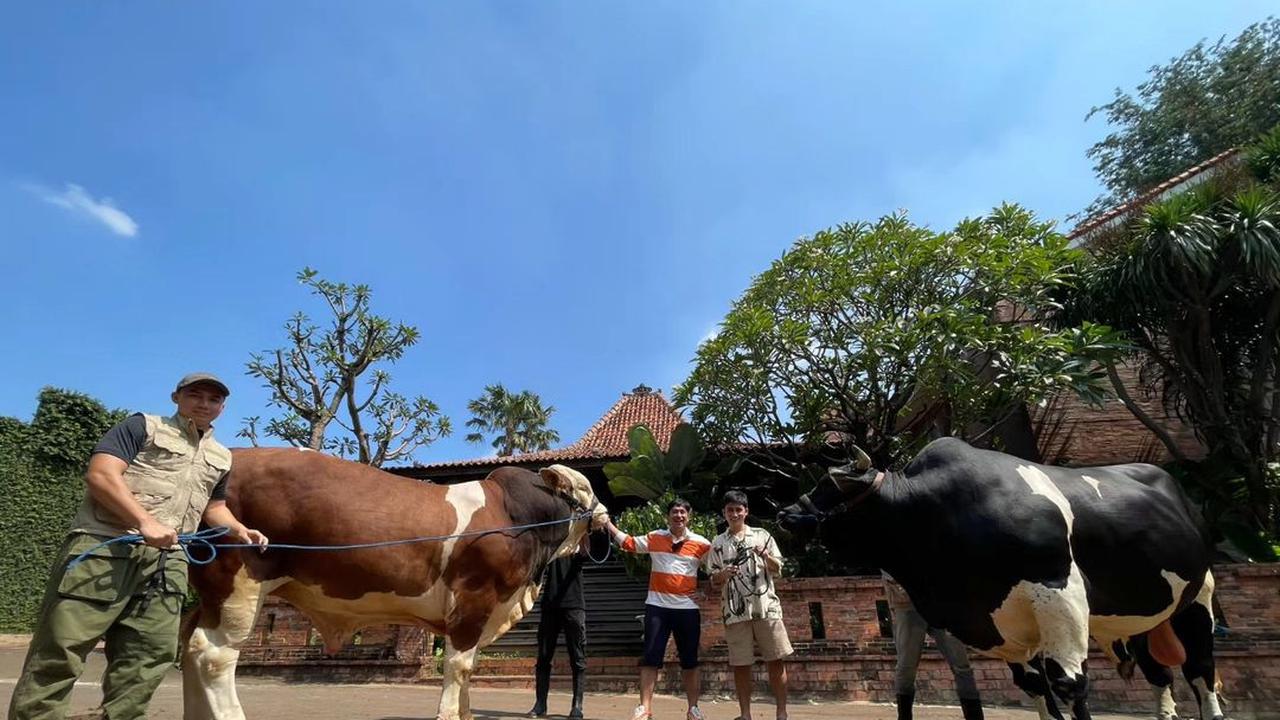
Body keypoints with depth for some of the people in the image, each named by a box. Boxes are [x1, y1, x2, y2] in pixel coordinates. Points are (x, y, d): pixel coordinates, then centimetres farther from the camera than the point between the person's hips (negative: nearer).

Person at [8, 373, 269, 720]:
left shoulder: (221, 458, 22)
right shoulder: (143, 427, 4)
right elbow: (100, 474, -9)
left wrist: (240, 531, 14)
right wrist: (145, 522, -19)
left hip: (167, 562, 6)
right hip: (104, 547, -5)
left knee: (152, 652, 3)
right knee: (63, 646, -4)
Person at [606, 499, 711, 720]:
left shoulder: (701, 544, -2)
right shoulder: (654, 538, 2)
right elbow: (628, 542, 10)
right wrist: (607, 522, 7)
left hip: (688, 608, 0)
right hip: (657, 606, 0)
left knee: (689, 661, 9)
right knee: (650, 658, 0)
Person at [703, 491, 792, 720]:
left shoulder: (762, 535, 7)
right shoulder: (718, 543, 8)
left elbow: (777, 570, 8)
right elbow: (713, 579, 9)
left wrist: (767, 557, -13)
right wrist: (723, 575, -13)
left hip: (766, 606, 0)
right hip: (735, 611, 1)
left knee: (776, 660, 2)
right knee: (740, 664, 4)